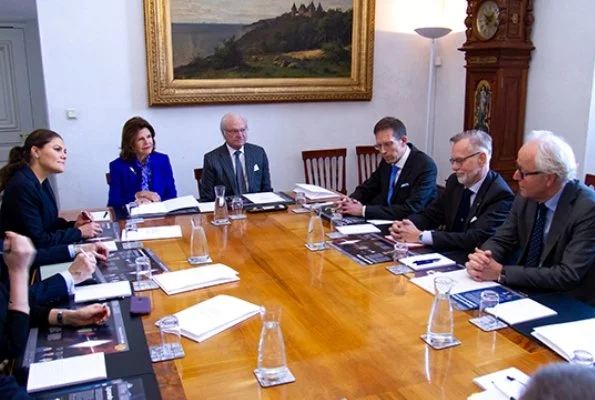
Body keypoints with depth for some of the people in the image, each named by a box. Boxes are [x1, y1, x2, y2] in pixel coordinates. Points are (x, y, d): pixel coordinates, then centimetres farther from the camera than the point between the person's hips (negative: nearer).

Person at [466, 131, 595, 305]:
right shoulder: (526, 196, -4)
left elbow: (568, 275, -25)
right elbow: (501, 241, 4)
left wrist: (500, 272, -25)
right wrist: (480, 259, -18)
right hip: (527, 293, 6)